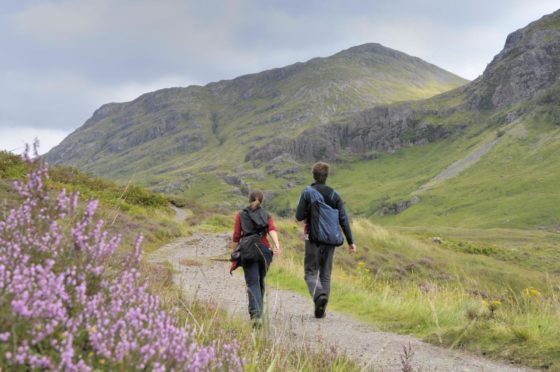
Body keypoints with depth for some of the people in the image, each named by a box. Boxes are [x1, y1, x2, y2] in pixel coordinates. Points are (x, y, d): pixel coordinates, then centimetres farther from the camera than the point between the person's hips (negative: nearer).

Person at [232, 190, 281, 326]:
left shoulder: (241, 215, 10)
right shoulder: (267, 216, 14)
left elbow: (236, 237, 3)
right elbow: (272, 230, -7)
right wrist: (277, 245, -21)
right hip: (264, 250, 2)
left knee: (253, 283, -9)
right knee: (260, 281, 20)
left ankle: (256, 314, -28)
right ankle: (258, 312, 31)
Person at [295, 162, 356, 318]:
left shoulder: (307, 192, -6)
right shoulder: (334, 195, 2)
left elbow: (299, 216, -9)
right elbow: (343, 219, -1)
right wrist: (350, 241, 1)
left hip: (313, 238, -3)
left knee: (311, 272, 5)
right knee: (326, 273, 12)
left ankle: (319, 295, -24)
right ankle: (321, 309, 11)